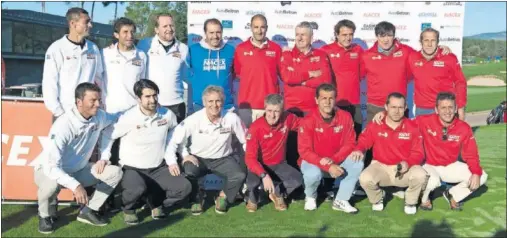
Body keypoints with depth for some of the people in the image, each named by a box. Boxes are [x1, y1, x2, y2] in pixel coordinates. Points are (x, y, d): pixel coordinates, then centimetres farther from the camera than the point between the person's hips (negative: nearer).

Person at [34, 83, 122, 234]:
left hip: (78, 170, 6)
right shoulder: (63, 126, -32)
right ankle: (45, 215, -5)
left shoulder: (99, 116, -14)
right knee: (52, 184, -40)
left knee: (115, 173, -11)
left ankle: (88, 211, 4)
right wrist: (75, 185, -50)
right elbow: (52, 166, -37)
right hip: (50, 170, -6)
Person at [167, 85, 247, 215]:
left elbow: (245, 140, -3)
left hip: (223, 159, 1)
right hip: (198, 158, -1)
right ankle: (197, 199, 2)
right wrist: (185, 155, -21)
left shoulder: (232, 118, -15)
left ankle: (223, 197, 9)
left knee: (240, 175, -25)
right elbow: (176, 139, -12)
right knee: (188, 172, -32)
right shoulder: (194, 119, -18)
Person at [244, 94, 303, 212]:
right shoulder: (255, 128, -25)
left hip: (279, 164, 3)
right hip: (260, 165, -3)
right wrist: (264, 175, -41)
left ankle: (277, 194, 12)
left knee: (298, 180, -22)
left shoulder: (287, 119, -15)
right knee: (252, 183, -33)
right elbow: (250, 158, -28)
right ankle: (253, 199, 7)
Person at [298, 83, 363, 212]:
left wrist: (333, 160, -24)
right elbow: (305, 151, -22)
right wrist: (328, 167, -31)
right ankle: (310, 197, 3)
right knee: (312, 174, -35)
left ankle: (341, 200, -6)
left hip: (337, 160, 3)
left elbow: (349, 144, -6)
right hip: (314, 161, -3)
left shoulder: (345, 117, -10)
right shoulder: (308, 121, -19)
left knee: (357, 164, -22)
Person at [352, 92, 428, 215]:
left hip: (405, 168, 0)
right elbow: (363, 141, 6)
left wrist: (408, 163, -23)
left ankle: (410, 201, 4)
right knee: (365, 178, -31)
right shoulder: (375, 125, -3)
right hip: (380, 166, 0)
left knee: (420, 175, -32)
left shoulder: (412, 127, -3)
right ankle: (377, 199, 8)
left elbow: (418, 153, -2)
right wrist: (358, 150, -19)